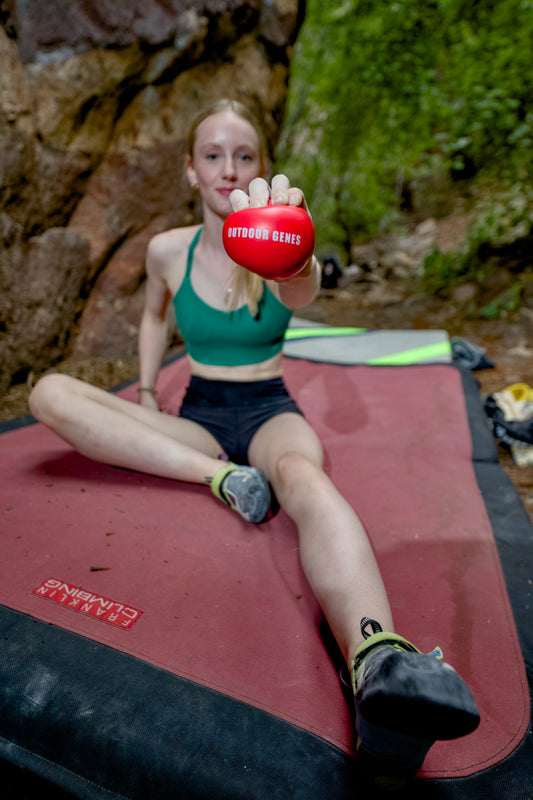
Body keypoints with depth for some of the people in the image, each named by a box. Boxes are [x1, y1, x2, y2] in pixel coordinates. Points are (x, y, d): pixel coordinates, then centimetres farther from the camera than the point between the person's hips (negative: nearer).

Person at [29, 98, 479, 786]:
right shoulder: (168, 251, 3)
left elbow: (301, 291, -30)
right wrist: (146, 393, 14)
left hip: (270, 413, -2)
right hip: (198, 417, 3)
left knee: (306, 477, -40)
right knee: (50, 393, -18)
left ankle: (379, 659, -64)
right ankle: (221, 477, -28)